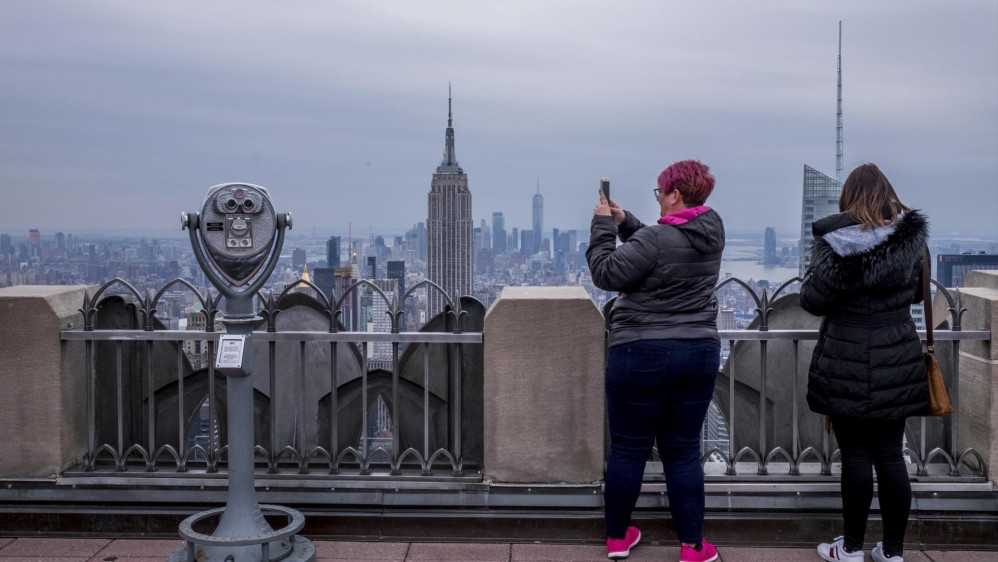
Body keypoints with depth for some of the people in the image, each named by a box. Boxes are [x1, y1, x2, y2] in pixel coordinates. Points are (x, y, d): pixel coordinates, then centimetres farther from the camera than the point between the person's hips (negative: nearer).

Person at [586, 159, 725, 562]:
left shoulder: (657, 238, -20)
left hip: (641, 354, -6)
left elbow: (607, 274, -16)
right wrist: (624, 223, 9)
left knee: (628, 450, 8)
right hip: (699, 352, 6)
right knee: (683, 452, 11)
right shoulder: (712, 232, 5)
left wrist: (603, 225, -6)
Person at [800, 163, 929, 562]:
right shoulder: (911, 237, 2)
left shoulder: (837, 240, -12)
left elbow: (813, 301, -10)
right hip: (897, 361, 4)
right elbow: (916, 293, 15)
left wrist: (811, 276, 9)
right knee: (890, 456, 10)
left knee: (856, 455, 4)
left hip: (849, 365, -4)